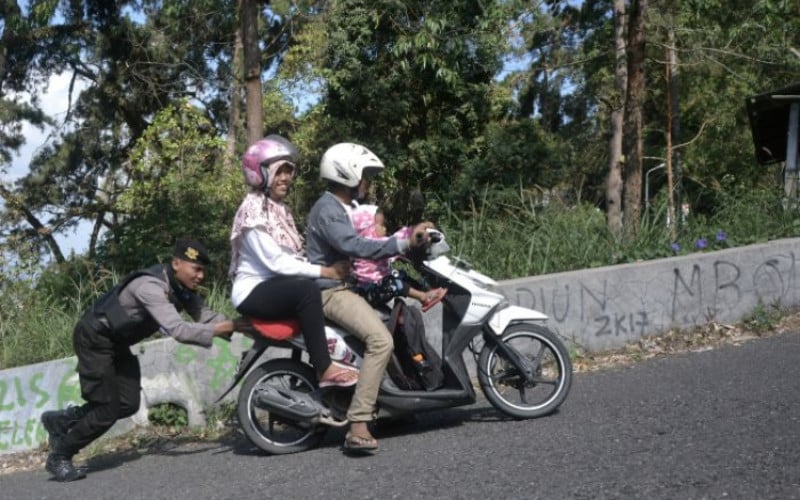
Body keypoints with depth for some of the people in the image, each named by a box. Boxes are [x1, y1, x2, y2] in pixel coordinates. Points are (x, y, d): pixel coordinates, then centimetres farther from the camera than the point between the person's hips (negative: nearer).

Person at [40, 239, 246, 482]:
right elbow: (177, 330, -42)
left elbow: (206, 316, -11)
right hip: (95, 338, -9)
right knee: (107, 409, -10)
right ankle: (59, 457, 10)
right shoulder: (151, 286, -33)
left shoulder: (183, 289, -4)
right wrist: (224, 328, -42)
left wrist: (238, 324, -27)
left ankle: (61, 420, 20)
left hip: (117, 342, 9)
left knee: (128, 404, 2)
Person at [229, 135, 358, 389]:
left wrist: (331, 268, -10)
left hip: (276, 285, 9)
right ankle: (324, 369, -30)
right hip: (254, 291, -9)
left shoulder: (280, 208, 15)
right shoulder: (253, 209, -13)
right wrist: (324, 271, -23)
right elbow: (274, 262, -22)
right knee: (307, 290, -32)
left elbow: (293, 257, 6)